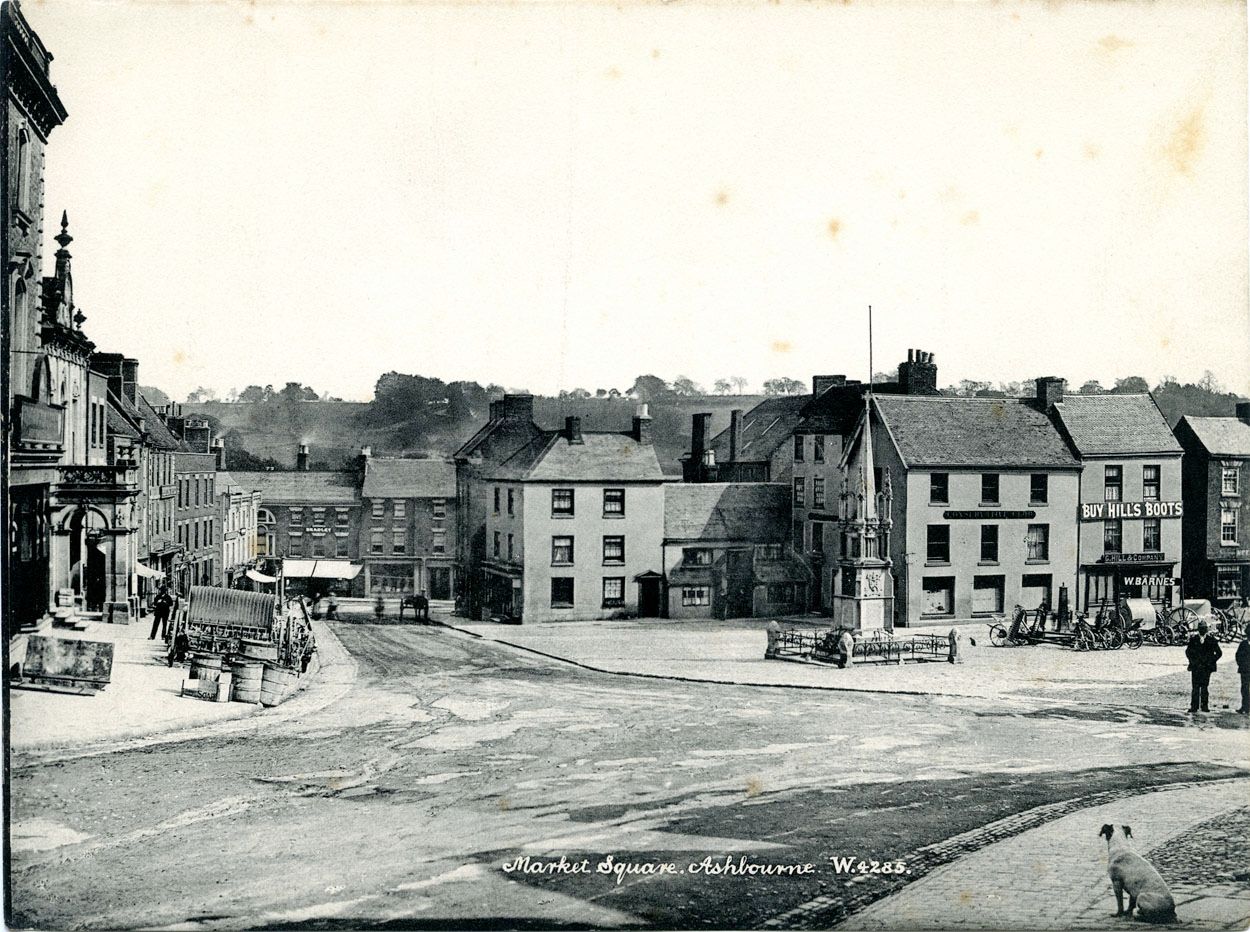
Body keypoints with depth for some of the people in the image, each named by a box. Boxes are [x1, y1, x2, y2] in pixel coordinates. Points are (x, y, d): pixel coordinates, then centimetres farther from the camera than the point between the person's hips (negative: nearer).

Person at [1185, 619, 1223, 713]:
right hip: (1195, 667, 0)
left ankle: (1204, 705, 8)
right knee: (1195, 687, -4)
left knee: (1204, 687, 1)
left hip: (1206, 667, 0)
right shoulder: (1193, 639, 6)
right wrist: (1193, 661, -1)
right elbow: (1188, 651, 11)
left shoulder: (1211, 640, 5)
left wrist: (1211, 661, -1)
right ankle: (1194, 706, -3)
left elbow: (1219, 653, 9)